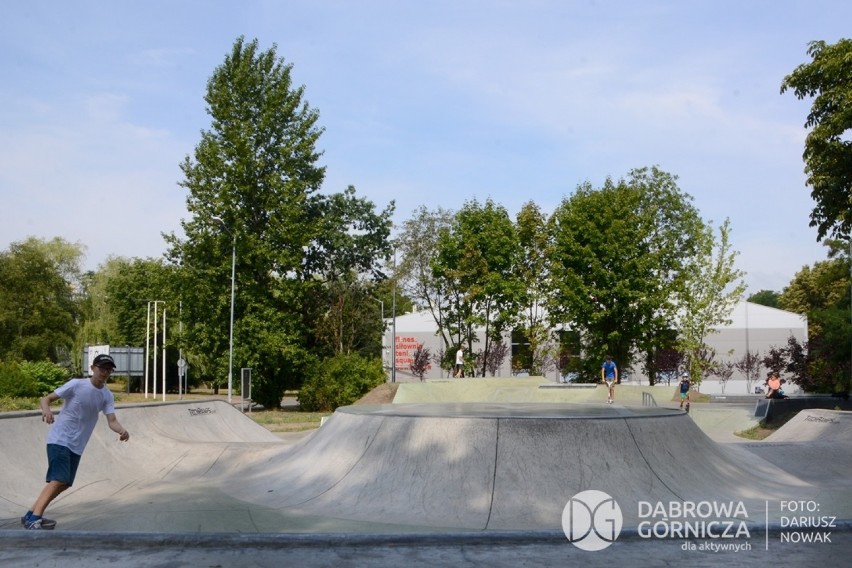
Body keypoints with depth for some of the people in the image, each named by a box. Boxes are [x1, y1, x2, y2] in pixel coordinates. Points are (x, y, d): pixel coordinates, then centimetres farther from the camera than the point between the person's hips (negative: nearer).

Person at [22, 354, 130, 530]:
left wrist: (122, 430, -31)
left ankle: (32, 516, 24)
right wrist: (46, 410, -34)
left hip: (76, 446, 7)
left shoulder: (107, 396, 3)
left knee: (64, 483, 11)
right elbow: (45, 399, -11)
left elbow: (112, 421, -8)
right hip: (60, 439, -7)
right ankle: (33, 518, -23)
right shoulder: (76, 384, -11)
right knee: (59, 479, -22)